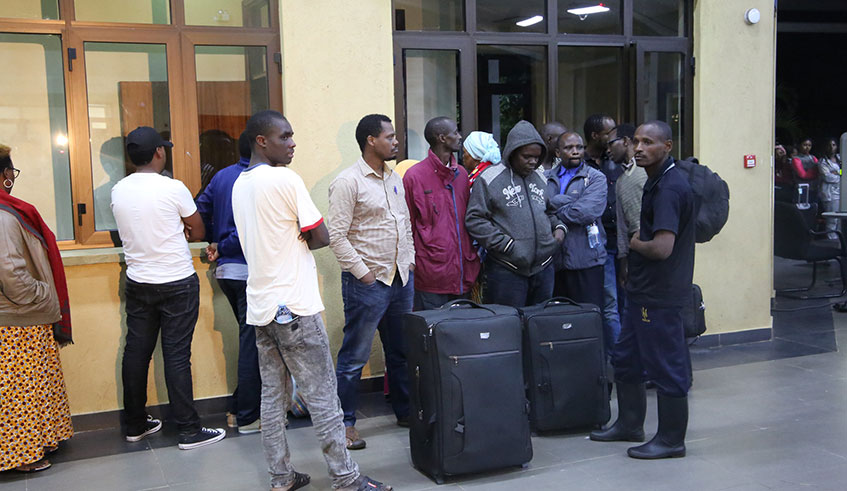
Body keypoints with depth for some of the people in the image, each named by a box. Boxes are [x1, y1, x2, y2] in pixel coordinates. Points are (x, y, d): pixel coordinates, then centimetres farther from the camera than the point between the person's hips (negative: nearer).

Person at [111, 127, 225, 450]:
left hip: (137, 283, 5)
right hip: (177, 284, -5)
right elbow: (198, 233, -3)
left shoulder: (118, 191, 2)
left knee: (136, 351, 13)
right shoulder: (173, 189, -14)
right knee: (176, 356, -2)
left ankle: (135, 424, 26)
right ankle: (189, 431, 6)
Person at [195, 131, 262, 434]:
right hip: (250, 270, -8)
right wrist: (222, 248, -8)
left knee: (249, 338, 21)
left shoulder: (222, 176, 11)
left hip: (225, 270, 8)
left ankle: (240, 405, 28)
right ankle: (248, 417, 8)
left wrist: (213, 242, 8)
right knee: (252, 343, 0)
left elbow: (199, 210, 10)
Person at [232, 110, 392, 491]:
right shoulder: (285, 179, -14)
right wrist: (300, 241, 6)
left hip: (260, 305, 8)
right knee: (321, 395, -1)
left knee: (272, 395, 12)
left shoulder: (240, 184, 12)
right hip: (293, 306, -8)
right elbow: (321, 237, -11)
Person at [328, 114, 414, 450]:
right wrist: (362, 272, -15)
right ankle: (345, 423, 11)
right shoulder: (348, 182, -12)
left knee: (402, 350, 16)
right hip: (367, 282, -8)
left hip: (401, 278, 8)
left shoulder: (395, 178, 13)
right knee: (355, 356, 0)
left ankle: (405, 411, 30)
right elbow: (337, 236, -15)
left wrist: (410, 259, 12)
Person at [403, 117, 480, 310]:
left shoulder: (461, 174, 13)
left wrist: (474, 258, 13)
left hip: (463, 275, 6)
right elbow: (407, 226, -3)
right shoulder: (414, 176, -6)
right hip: (432, 276, -6)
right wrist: (411, 264, -4)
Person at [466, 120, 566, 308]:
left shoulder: (541, 178, 14)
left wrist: (559, 227, 5)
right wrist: (506, 244, -15)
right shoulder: (490, 178, -6)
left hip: (543, 268, 6)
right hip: (506, 270, -6)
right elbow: (474, 220, -10)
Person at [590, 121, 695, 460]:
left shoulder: (669, 187, -20)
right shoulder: (656, 181, 12)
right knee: (626, 358, 19)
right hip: (644, 290, 11)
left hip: (660, 295, -11)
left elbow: (662, 248, -28)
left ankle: (671, 439, 16)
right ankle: (629, 424, 33)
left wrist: (635, 243, -11)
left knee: (666, 365, 2)